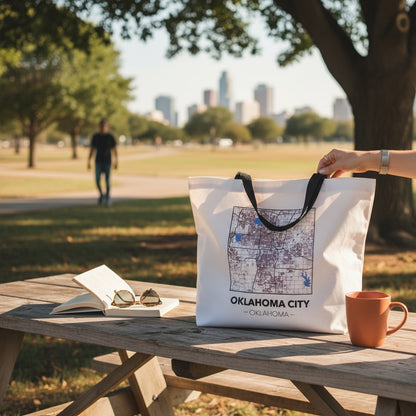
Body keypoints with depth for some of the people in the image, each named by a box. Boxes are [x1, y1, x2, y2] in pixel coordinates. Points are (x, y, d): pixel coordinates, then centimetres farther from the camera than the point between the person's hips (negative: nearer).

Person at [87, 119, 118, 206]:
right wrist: (89, 161, 2)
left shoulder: (110, 137, -1)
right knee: (97, 179, -7)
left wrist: (115, 162, -5)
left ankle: (107, 198, 8)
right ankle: (101, 195, 16)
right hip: (98, 162, 1)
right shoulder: (95, 137, 3)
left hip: (107, 162, -1)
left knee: (107, 180, -1)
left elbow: (115, 150, 1)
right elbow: (92, 149, 7)